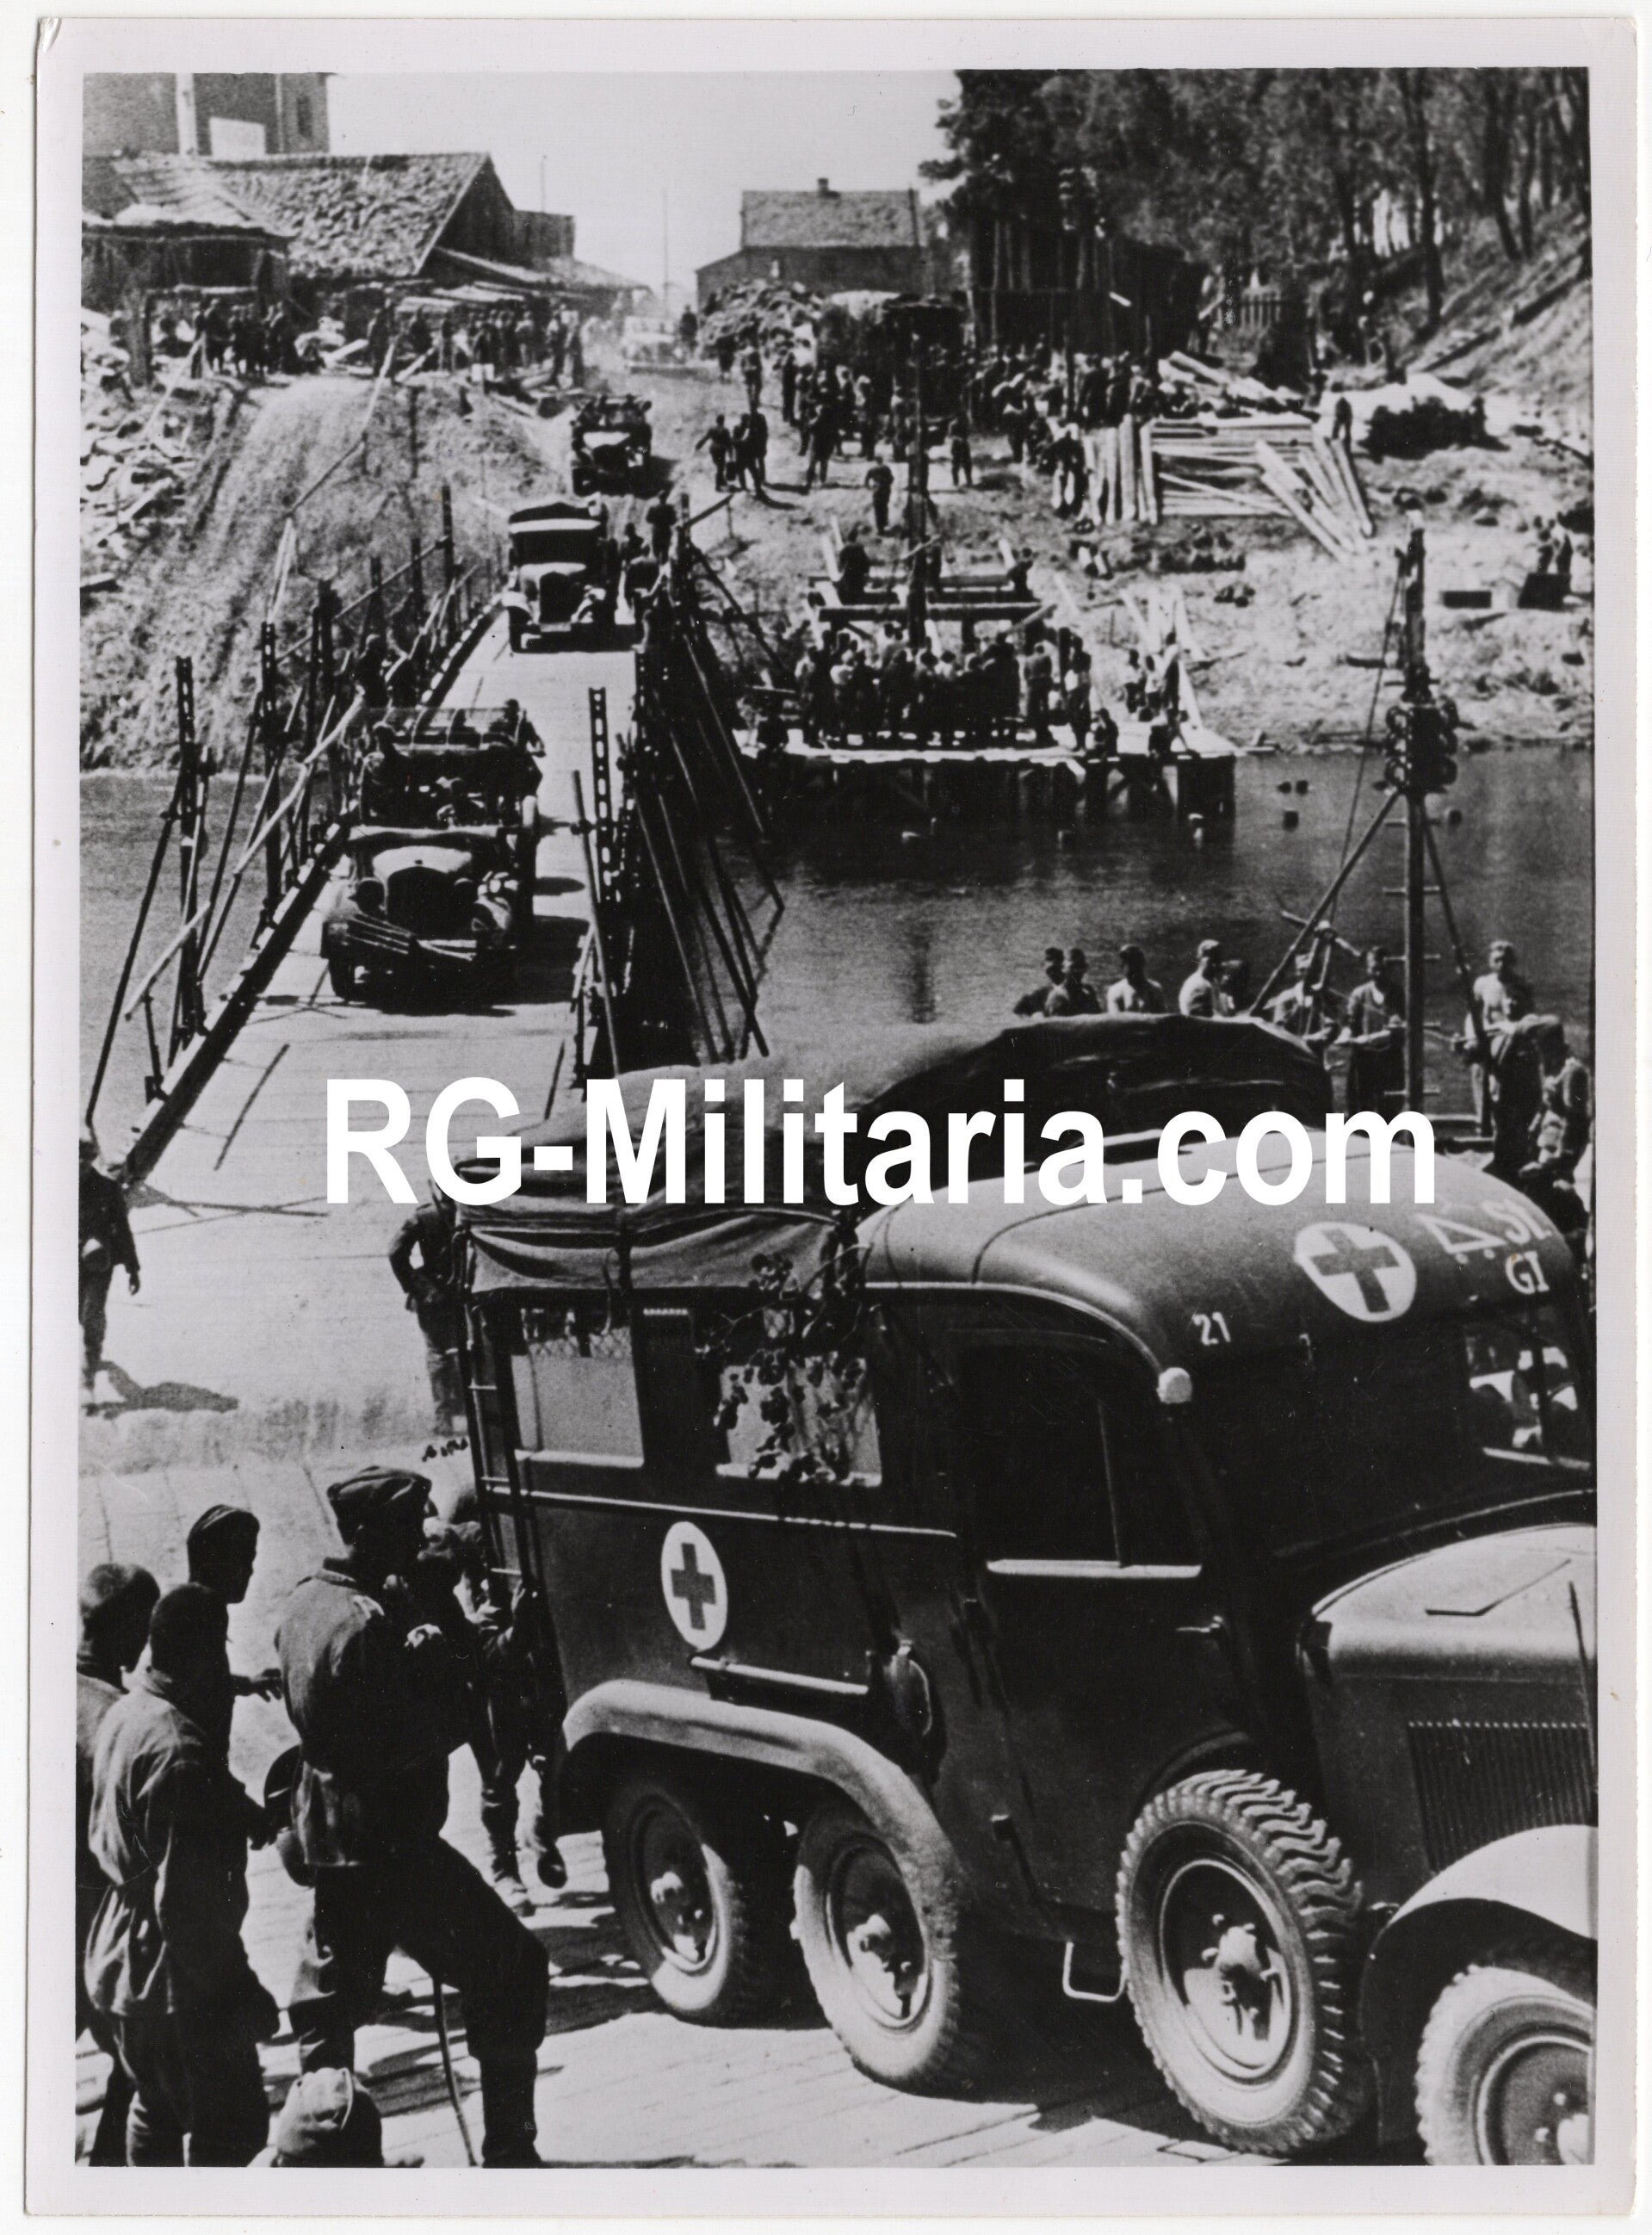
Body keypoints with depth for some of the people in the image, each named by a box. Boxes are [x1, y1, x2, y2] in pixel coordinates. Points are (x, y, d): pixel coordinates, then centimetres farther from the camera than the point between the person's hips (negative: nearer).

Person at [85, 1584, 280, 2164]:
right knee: (232, 2124, 1)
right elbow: (188, 1900, -28)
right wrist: (234, 1994, -20)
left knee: (156, 2108, 24)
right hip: (175, 1979, -10)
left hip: (123, 1962, 10)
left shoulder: (125, 1713, 2)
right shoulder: (180, 1752, -28)